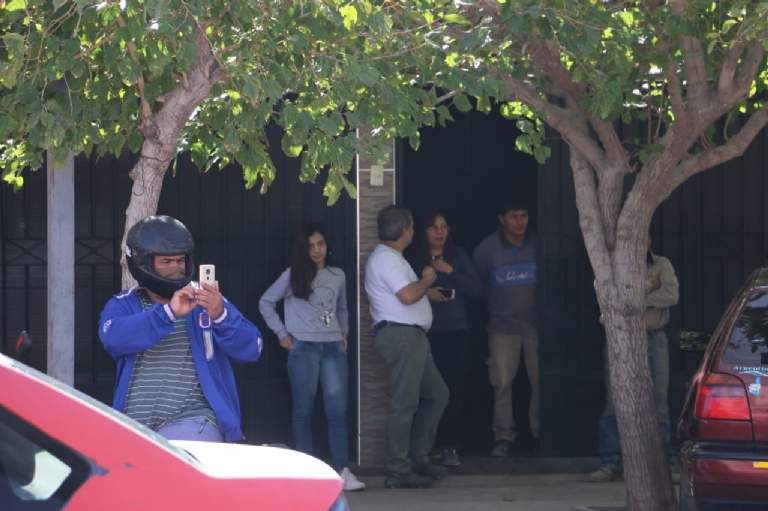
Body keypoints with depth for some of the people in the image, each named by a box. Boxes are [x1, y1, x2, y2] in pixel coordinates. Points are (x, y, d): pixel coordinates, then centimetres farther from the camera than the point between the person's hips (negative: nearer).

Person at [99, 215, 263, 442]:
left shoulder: (208, 302, 13)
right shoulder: (123, 305, 13)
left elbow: (251, 349, 0)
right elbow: (113, 337, -11)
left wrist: (220, 316, -20)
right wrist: (169, 313, -23)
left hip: (194, 420, -2)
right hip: (135, 422, 2)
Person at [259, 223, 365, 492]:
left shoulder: (338, 276, 13)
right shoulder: (293, 275, 3)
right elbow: (266, 302, 6)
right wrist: (282, 333, 1)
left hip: (333, 348, 3)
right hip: (303, 348, -3)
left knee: (338, 409, -5)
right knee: (304, 410, 1)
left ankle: (342, 469, -7)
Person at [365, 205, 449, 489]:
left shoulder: (391, 258, 22)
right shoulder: (386, 259, -13)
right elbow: (408, 295, -22)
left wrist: (424, 288, 15)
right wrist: (426, 280, -7)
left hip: (412, 336, 11)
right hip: (400, 335, -11)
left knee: (437, 394, 16)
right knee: (404, 404, -10)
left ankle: (418, 458, 20)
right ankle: (398, 471, -8)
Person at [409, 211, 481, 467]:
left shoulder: (458, 256, 11)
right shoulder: (415, 260, 6)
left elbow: (476, 288, 3)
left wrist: (449, 272, -6)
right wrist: (424, 293, -11)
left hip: (456, 332, 1)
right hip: (427, 333, -1)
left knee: (454, 390, -4)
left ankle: (449, 447, 0)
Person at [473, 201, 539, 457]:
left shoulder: (537, 245, 2)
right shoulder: (487, 248, 2)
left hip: (536, 323, 1)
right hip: (503, 327, 0)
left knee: (541, 380, -1)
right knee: (502, 381, -4)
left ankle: (540, 432, 10)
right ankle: (503, 436, 2)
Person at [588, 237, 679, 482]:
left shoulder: (662, 265, 7)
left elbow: (672, 295, -9)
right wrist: (647, 286, -11)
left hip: (653, 341, 0)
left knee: (658, 404, -1)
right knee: (614, 404, -3)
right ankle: (611, 463, 2)